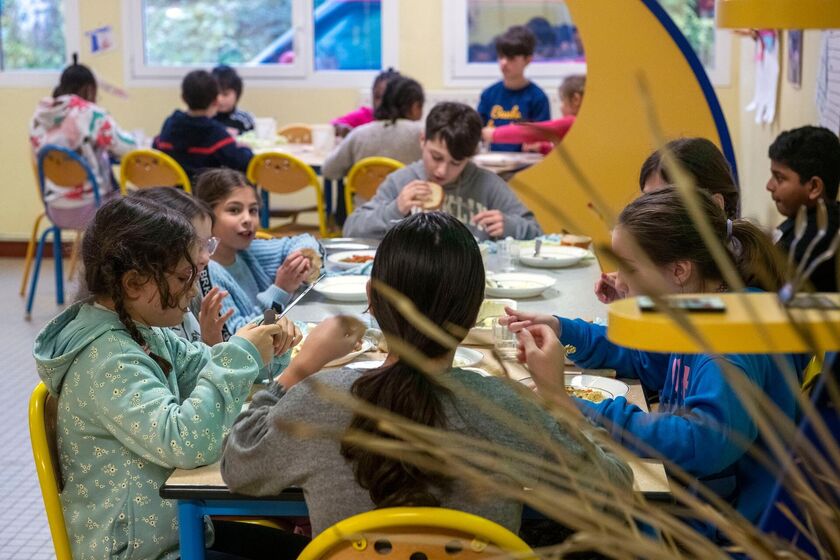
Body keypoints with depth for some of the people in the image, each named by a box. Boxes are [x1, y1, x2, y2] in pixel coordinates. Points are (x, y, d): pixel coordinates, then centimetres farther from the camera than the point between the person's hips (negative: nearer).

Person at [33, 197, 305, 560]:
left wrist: (256, 348, -5)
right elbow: (184, 441, -34)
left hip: (173, 526, 9)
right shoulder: (107, 360, -25)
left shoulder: (145, 332, 3)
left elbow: (201, 368, 17)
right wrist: (241, 355, -26)